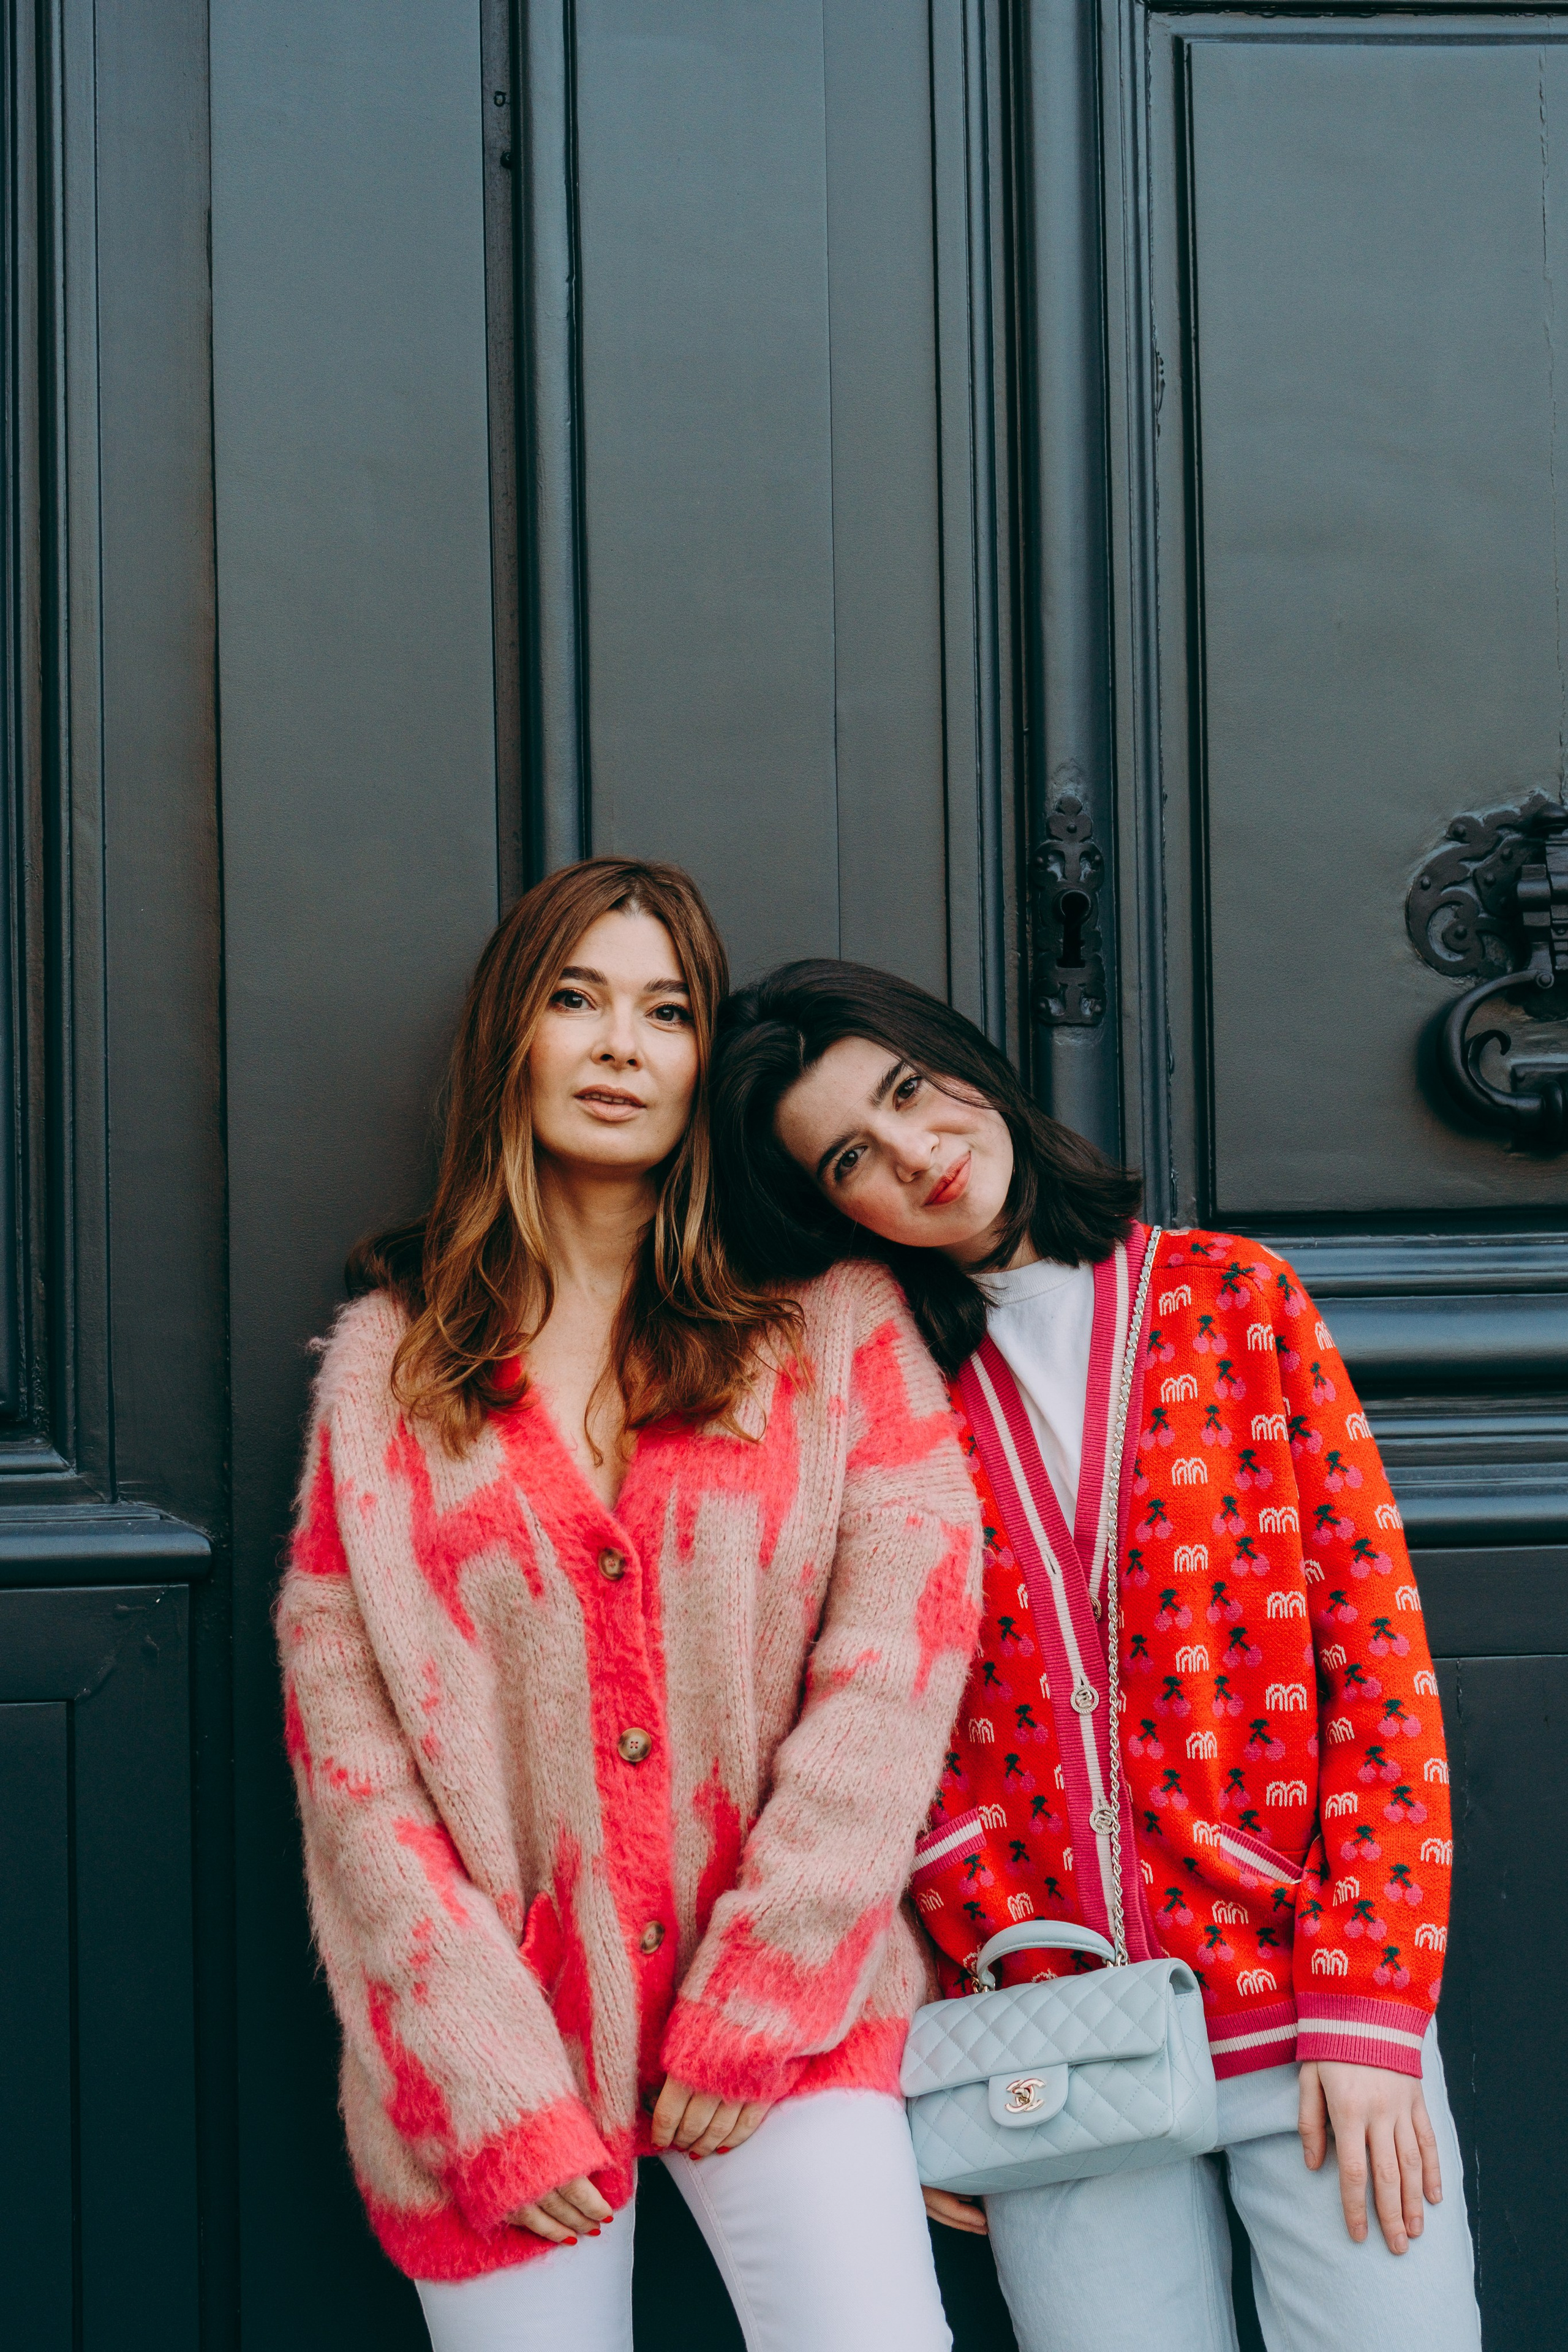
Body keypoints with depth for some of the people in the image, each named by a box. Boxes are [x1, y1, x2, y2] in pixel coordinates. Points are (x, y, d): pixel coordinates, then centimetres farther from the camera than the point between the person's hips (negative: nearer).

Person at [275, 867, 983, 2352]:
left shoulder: (836, 1324, 6)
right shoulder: (386, 1362, 7)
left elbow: (902, 1640, -3)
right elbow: (342, 1730, 2)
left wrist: (761, 1999, -8)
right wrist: (493, 2083, -7)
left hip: (784, 2017, -1)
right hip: (495, 2043, 1)